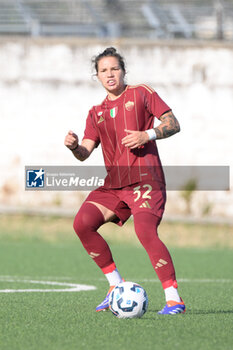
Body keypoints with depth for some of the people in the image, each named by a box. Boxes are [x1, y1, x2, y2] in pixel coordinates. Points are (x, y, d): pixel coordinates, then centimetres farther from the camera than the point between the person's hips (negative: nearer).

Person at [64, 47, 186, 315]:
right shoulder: (96, 113, 18)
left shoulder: (141, 94, 7)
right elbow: (84, 153, 10)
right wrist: (74, 145, -13)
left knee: (145, 232, -25)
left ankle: (174, 299, -22)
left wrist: (147, 135, -15)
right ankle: (116, 285, 1)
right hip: (113, 183, 6)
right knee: (82, 223, -12)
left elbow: (173, 124, 2)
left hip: (145, 179, -6)